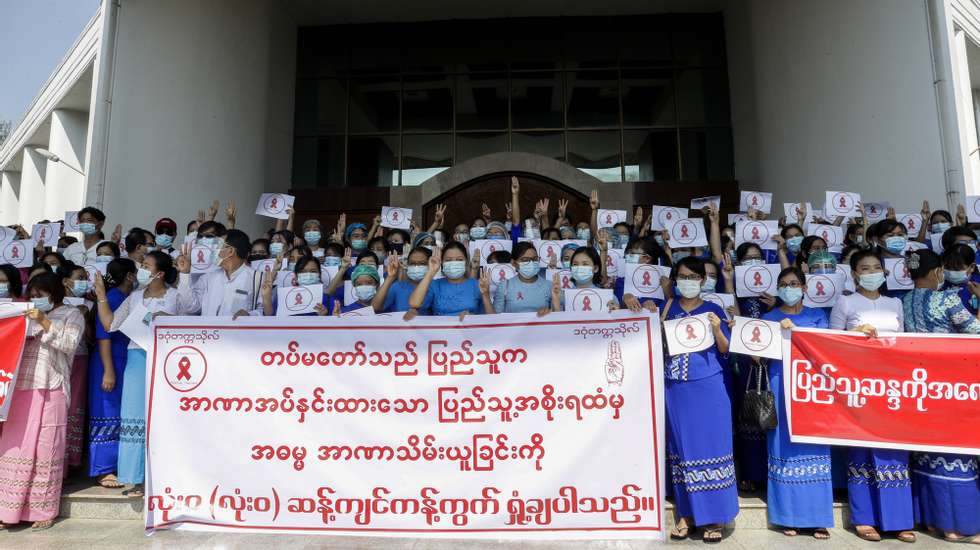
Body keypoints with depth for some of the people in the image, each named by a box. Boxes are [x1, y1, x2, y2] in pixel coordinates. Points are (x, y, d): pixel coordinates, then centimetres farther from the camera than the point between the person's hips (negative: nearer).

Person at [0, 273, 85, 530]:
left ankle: (44, 511, 8)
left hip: (49, 391, -4)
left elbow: (69, 343, -7)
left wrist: (44, 322, -13)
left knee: (46, 449, -1)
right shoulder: (28, 315, 21)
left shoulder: (71, 314, 7)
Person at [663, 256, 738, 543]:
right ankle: (686, 514, 17)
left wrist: (717, 330, -15)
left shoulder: (713, 310, 4)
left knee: (710, 447, -1)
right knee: (683, 449, 7)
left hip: (708, 388, -2)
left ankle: (714, 516, 9)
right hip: (676, 389, 2)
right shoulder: (670, 307, 9)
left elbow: (725, 351, 1)